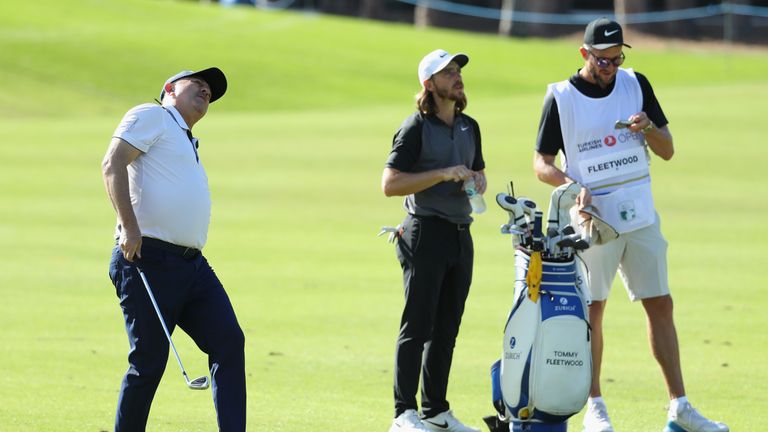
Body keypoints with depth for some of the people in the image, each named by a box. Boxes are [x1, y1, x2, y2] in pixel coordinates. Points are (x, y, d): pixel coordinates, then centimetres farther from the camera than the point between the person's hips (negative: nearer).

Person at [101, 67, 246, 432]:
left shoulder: (187, 143, 29)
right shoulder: (151, 116, 2)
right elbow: (112, 164, -12)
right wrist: (128, 226, -22)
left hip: (192, 265, 9)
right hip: (147, 259, -8)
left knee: (229, 340, -8)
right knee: (149, 362, -6)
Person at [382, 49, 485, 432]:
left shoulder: (469, 127, 15)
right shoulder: (416, 128, -8)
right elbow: (390, 184, -14)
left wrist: (477, 182, 5)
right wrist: (443, 174, -19)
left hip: (461, 235, 7)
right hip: (425, 233, -7)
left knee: (447, 327, 11)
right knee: (418, 325, -8)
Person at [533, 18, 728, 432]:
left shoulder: (635, 84, 5)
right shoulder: (561, 97, -4)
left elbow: (667, 151, 7)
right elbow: (541, 163, -3)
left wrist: (648, 128, -15)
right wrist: (572, 185, -22)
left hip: (640, 215, 3)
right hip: (593, 218, -3)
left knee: (660, 304, 2)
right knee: (592, 310, 0)